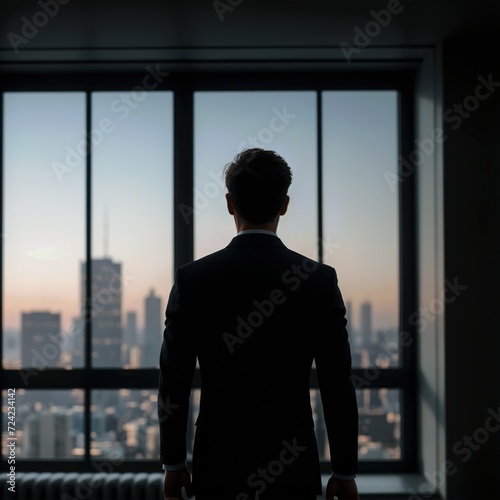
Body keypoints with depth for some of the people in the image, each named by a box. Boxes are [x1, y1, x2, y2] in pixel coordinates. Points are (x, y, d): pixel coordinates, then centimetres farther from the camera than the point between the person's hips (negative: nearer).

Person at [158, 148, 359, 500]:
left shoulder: (192, 279, -7)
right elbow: (338, 384, -4)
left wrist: (173, 464, 9)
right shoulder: (319, 280, -7)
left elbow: (174, 383, -2)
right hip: (294, 471, 0)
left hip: (218, 469, 1)